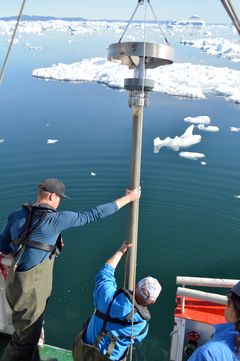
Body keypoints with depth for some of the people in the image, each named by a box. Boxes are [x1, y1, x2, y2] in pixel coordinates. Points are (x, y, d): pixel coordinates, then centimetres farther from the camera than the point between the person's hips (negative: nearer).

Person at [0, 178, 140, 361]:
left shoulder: (16, 214, 0)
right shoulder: (55, 219, -20)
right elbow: (94, 214, -18)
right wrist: (128, 198, -11)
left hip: (17, 282, 8)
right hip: (30, 289, -8)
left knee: (30, 332, 26)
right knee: (25, 340, 12)